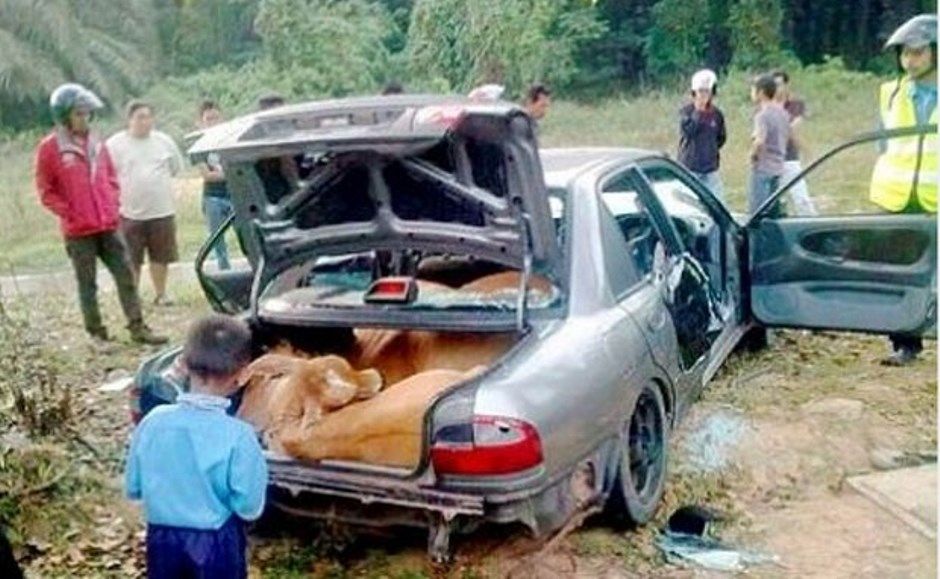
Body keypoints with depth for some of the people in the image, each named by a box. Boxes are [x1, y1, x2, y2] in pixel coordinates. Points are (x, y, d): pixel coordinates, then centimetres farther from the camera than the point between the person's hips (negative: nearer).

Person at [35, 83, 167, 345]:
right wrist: (70, 213, -10)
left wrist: (113, 207, 7)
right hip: (78, 231, -4)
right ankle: (96, 333, 13)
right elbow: (45, 191, -3)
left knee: (126, 275, 2)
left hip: (108, 225, 5)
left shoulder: (96, 143, 10)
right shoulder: (50, 147, -5)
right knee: (87, 283, 4)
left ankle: (138, 327, 7)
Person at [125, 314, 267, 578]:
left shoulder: (153, 421, -11)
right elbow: (250, 506, -15)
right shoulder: (238, 435, -22)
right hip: (216, 543, -3)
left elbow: (133, 487, 1)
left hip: (162, 537, 4)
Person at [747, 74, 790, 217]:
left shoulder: (763, 114, -17)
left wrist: (753, 154, -11)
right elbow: (787, 136, 21)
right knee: (774, 209, 16)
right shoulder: (781, 112, 11)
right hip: (777, 167, 9)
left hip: (762, 169, -9)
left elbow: (760, 141, -29)